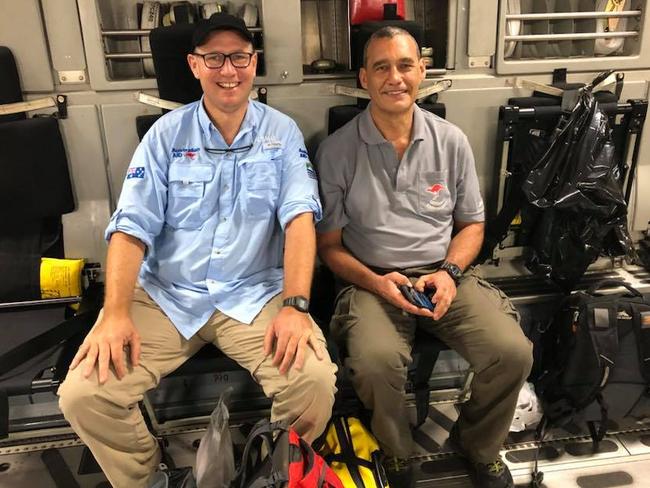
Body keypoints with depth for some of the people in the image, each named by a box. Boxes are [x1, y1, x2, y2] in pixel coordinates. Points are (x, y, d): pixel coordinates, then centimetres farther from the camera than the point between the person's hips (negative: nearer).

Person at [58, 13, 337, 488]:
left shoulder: (281, 132, 5)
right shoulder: (167, 133, 6)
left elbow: (300, 217, -7)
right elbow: (132, 226, 0)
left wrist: (296, 306, -21)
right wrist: (115, 314, -15)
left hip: (255, 294, -1)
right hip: (165, 295, 2)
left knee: (315, 382, -26)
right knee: (82, 394, -16)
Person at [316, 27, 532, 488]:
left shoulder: (451, 141, 6)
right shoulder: (337, 150, -2)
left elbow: (471, 224, 12)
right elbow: (329, 243, 1)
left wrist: (449, 272, -7)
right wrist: (376, 282, -15)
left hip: (444, 274, 3)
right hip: (373, 280, -2)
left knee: (513, 352, -19)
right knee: (375, 361, -31)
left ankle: (479, 446, 14)